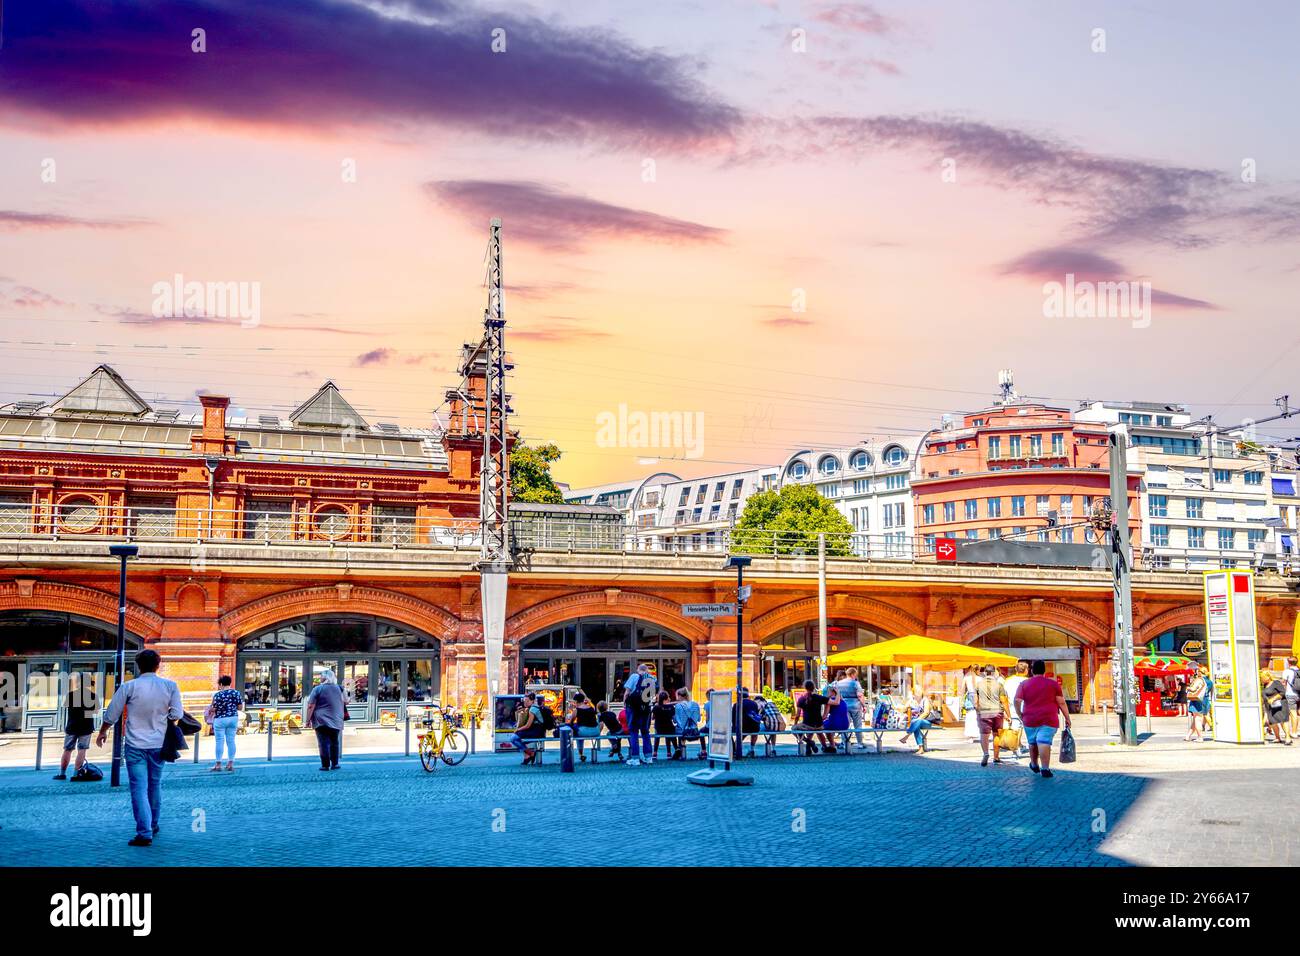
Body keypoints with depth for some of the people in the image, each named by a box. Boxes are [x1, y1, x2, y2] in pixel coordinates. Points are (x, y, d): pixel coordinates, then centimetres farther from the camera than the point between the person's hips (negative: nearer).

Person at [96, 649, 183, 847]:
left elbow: (111, 715, 0)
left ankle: (144, 833, -9)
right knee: (155, 786, 18)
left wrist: (102, 732, 18)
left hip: (135, 745, -2)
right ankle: (153, 825, 30)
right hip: (159, 744, 3)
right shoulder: (170, 686, -4)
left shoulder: (129, 687, -8)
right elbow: (177, 715, -5)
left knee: (139, 788, -2)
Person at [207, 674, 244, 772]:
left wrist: (210, 707, 11)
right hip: (233, 718, 4)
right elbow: (240, 707, 1)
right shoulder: (237, 693, -2)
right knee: (231, 741, 8)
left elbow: (213, 709, -11)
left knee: (220, 741, 2)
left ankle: (218, 764, 5)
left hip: (220, 719, -4)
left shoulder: (218, 695, -14)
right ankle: (231, 763, 10)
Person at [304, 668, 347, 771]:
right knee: (335, 742, 11)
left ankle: (325, 765, -2)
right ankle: (334, 764, 12)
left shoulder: (317, 689, -6)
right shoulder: (339, 688, 5)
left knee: (323, 743, -1)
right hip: (336, 721, 3)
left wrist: (308, 720, -4)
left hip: (321, 721, -3)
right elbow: (345, 702, 19)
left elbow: (311, 706, -9)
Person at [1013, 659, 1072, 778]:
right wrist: (1067, 718, 7)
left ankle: (1034, 765, 35)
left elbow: (1017, 701, -4)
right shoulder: (1053, 684, 2)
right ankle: (1045, 768, -20)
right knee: (1044, 742, -11)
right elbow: (1061, 703, 1)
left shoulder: (1024, 684, 5)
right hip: (1049, 719, -2)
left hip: (1030, 719, 2)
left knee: (1033, 743, 17)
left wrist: (1020, 715, 9)